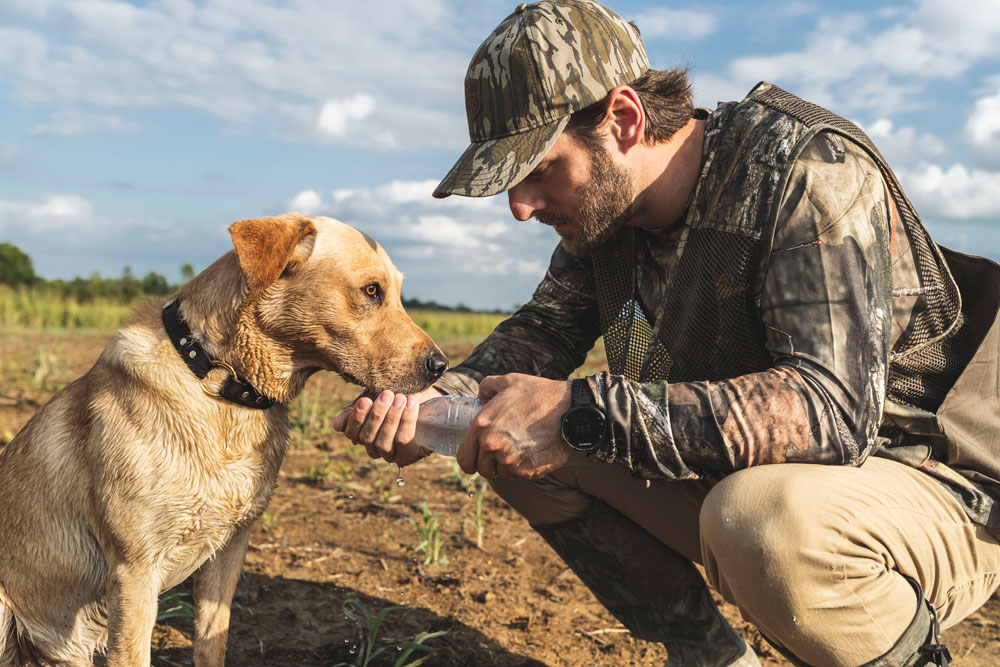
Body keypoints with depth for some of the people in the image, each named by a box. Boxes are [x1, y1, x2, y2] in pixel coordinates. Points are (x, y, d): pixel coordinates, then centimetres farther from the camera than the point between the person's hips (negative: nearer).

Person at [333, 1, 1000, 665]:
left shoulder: (809, 169, -23)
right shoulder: (609, 202, -2)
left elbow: (833, 406, -35)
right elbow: (546, 327, 6)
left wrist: (581, 416, -39)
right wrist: (433, 405, -14)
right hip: (736, 476, 7)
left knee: (761, 521, -40)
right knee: (516, 446, -4)